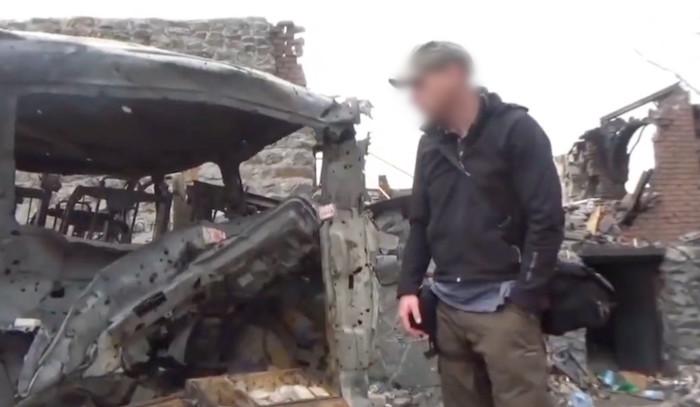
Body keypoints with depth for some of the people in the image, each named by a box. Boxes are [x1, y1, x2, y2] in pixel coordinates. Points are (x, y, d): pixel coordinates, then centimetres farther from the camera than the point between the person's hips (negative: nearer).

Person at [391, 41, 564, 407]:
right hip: (447, 306, 5)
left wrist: (525, 299, -11)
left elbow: (547, 219, -8)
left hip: (503, 304, -5)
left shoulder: (515, 129, -3)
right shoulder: (431, 143, 13)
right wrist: (409, 287, 7)